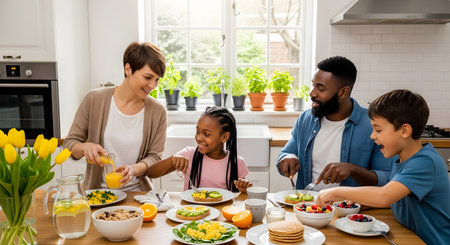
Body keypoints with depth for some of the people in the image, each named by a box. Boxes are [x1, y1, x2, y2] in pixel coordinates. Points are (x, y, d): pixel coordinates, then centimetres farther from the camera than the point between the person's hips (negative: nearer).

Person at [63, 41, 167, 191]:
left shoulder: (157, 112, -1)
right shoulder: (94, 100, -3)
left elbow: (154, 157, 1)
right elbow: (70, 143, 3)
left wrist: (134, 169, -18)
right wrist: (85, 147, -19)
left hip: (136, 192, 1)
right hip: (97, 192, -1)